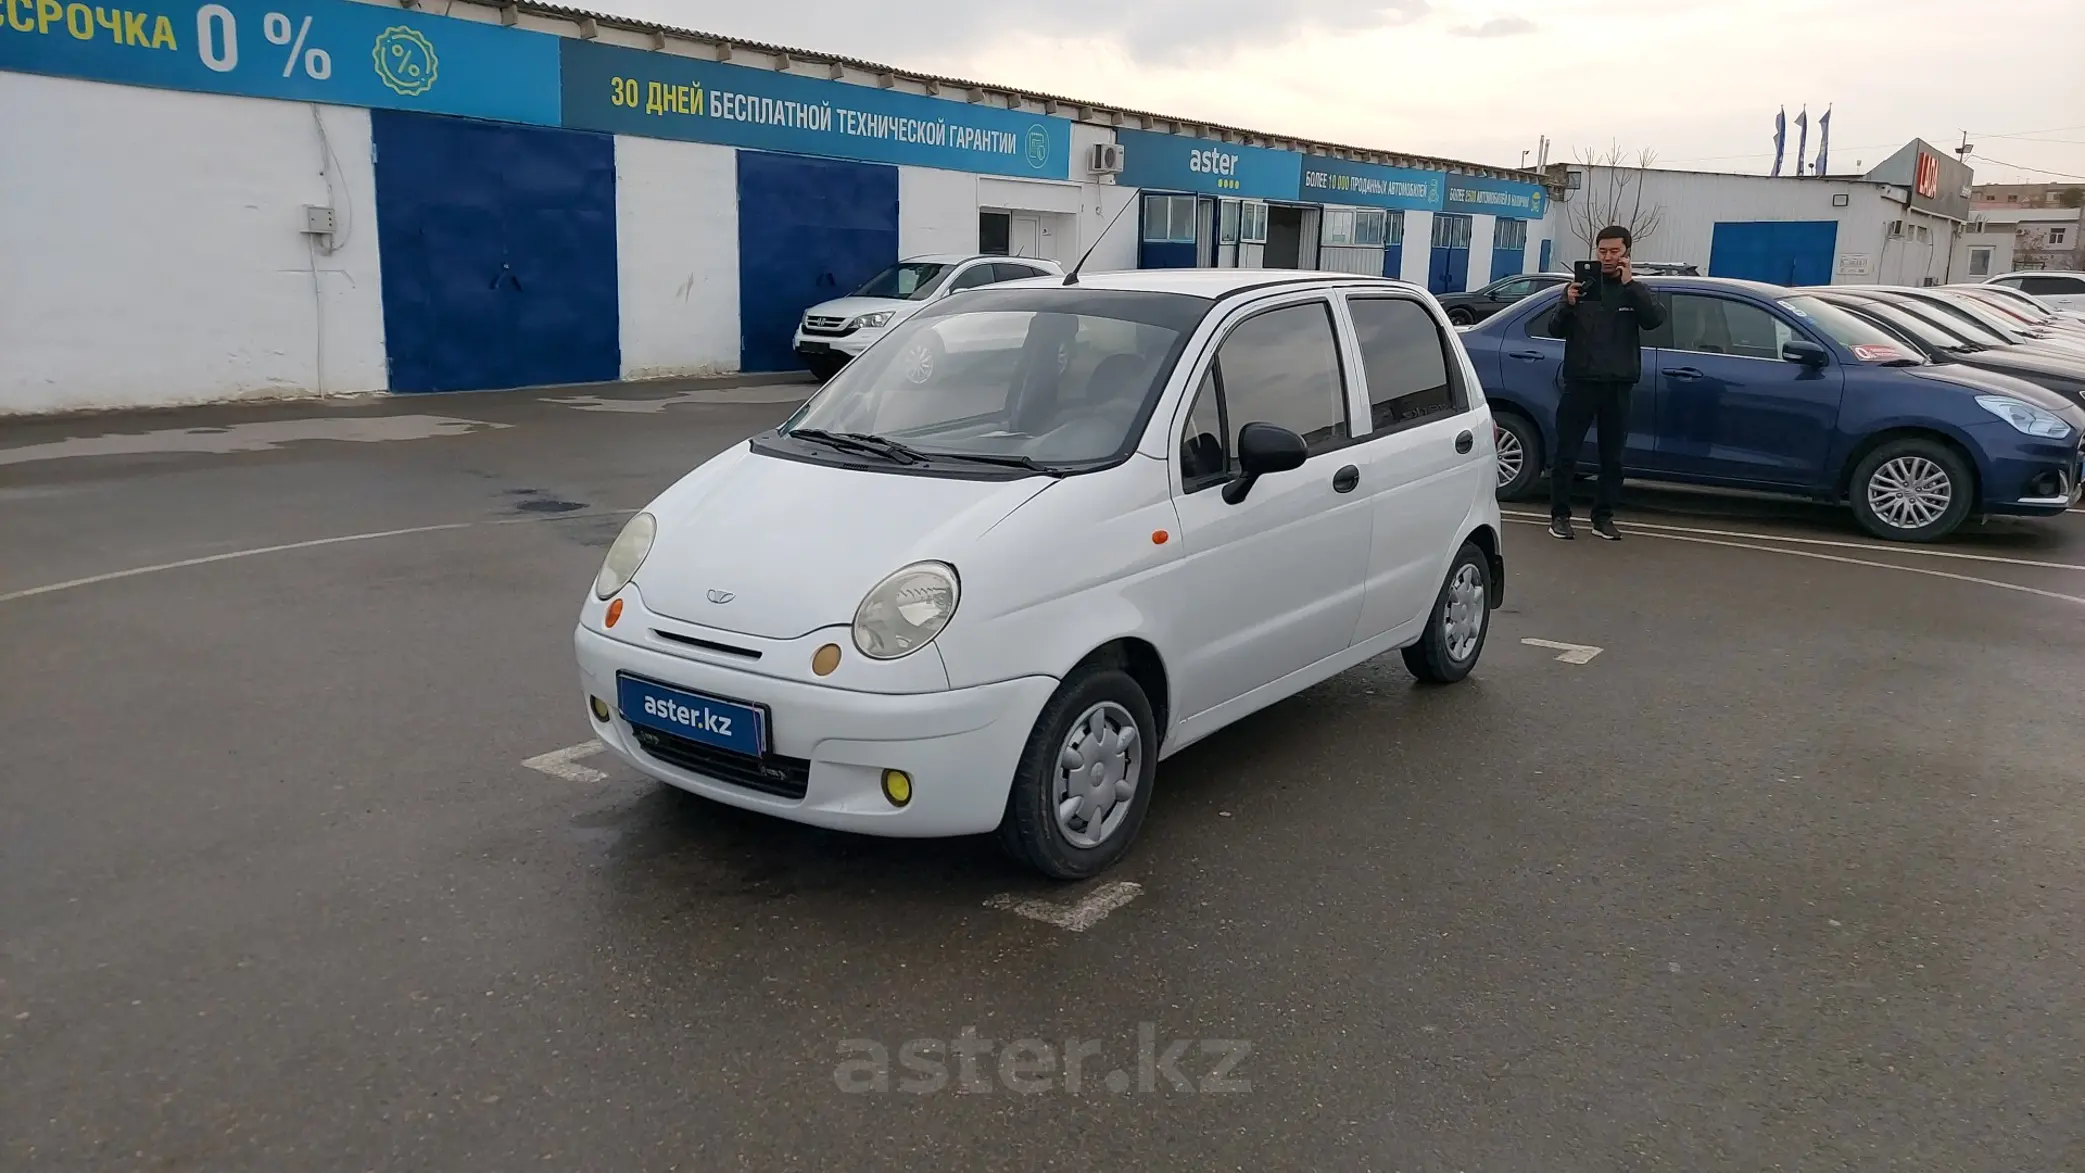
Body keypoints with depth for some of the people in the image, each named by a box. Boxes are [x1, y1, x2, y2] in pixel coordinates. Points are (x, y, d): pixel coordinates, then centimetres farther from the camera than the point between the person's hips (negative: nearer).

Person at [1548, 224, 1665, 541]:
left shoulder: (1634, 290, 6)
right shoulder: (1582, 285, 5)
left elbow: (1655, 320, -12)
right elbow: (1559, 330, 2)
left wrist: (1629, 284, -18)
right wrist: (1568, 305, -16)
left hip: (1618, 386, 1)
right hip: (1580, 382, -1)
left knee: (1612, 458, 6)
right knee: (1567, 453, -2)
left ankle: (1603, 516, 15)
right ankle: (1560, 515, 7)